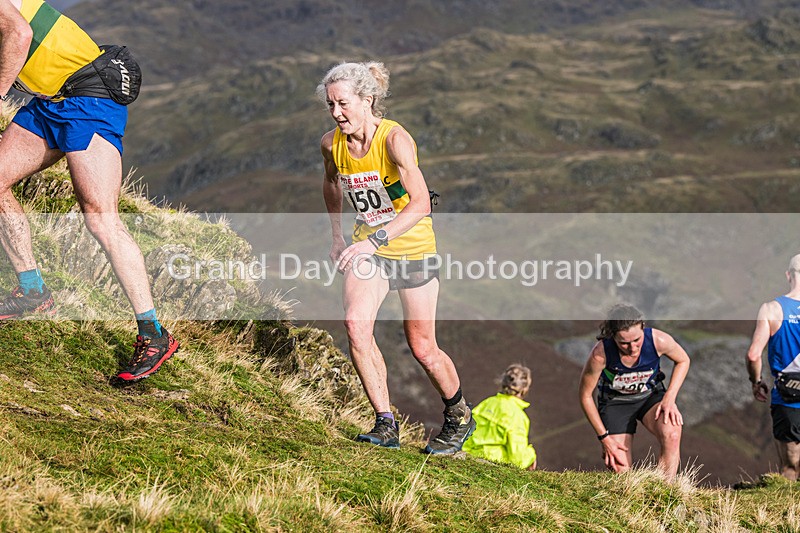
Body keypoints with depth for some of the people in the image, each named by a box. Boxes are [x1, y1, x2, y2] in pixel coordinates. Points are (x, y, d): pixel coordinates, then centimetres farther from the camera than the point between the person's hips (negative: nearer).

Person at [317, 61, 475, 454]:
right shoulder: (331, 144, -6)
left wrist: (375, 239, -43)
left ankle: (459, 417, 30)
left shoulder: (394, 139, -24)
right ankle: (386, 425, -16)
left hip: (412, 246, -4)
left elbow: (420, 204, -34)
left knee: (422, 348, 2)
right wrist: (337, 236, 13)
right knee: (356, 323, -21)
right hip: (367, 247, 4)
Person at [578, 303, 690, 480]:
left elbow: (683, 361, -2)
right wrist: (604, 437, -13)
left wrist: (670, 397, -15)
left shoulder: (658, 340, -27)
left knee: (672, 434, -32)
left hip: (650, 395, 1)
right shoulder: (600, 354, -31)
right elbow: (585, 395, -14)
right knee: (620, 469, -13)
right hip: (615, 402, -1)